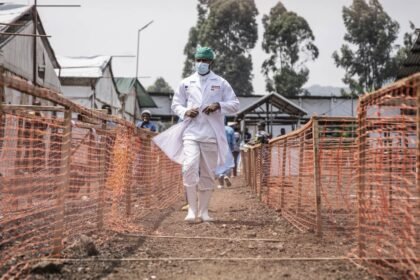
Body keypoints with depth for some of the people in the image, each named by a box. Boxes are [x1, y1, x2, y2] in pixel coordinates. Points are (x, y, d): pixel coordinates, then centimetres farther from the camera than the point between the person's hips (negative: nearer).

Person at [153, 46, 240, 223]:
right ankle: (192, 209, -13)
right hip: (191, 133, 0)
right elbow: (175, 104, 17)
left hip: (211, 135, 0)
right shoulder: (186, 83, 11)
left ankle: (203, 211, 15)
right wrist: (185, 112, -5)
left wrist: (219, 106, -11)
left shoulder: (221, 83, 9)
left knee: (207, 174, 5)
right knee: (189, 167, -18)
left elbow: (235, 105, 8)